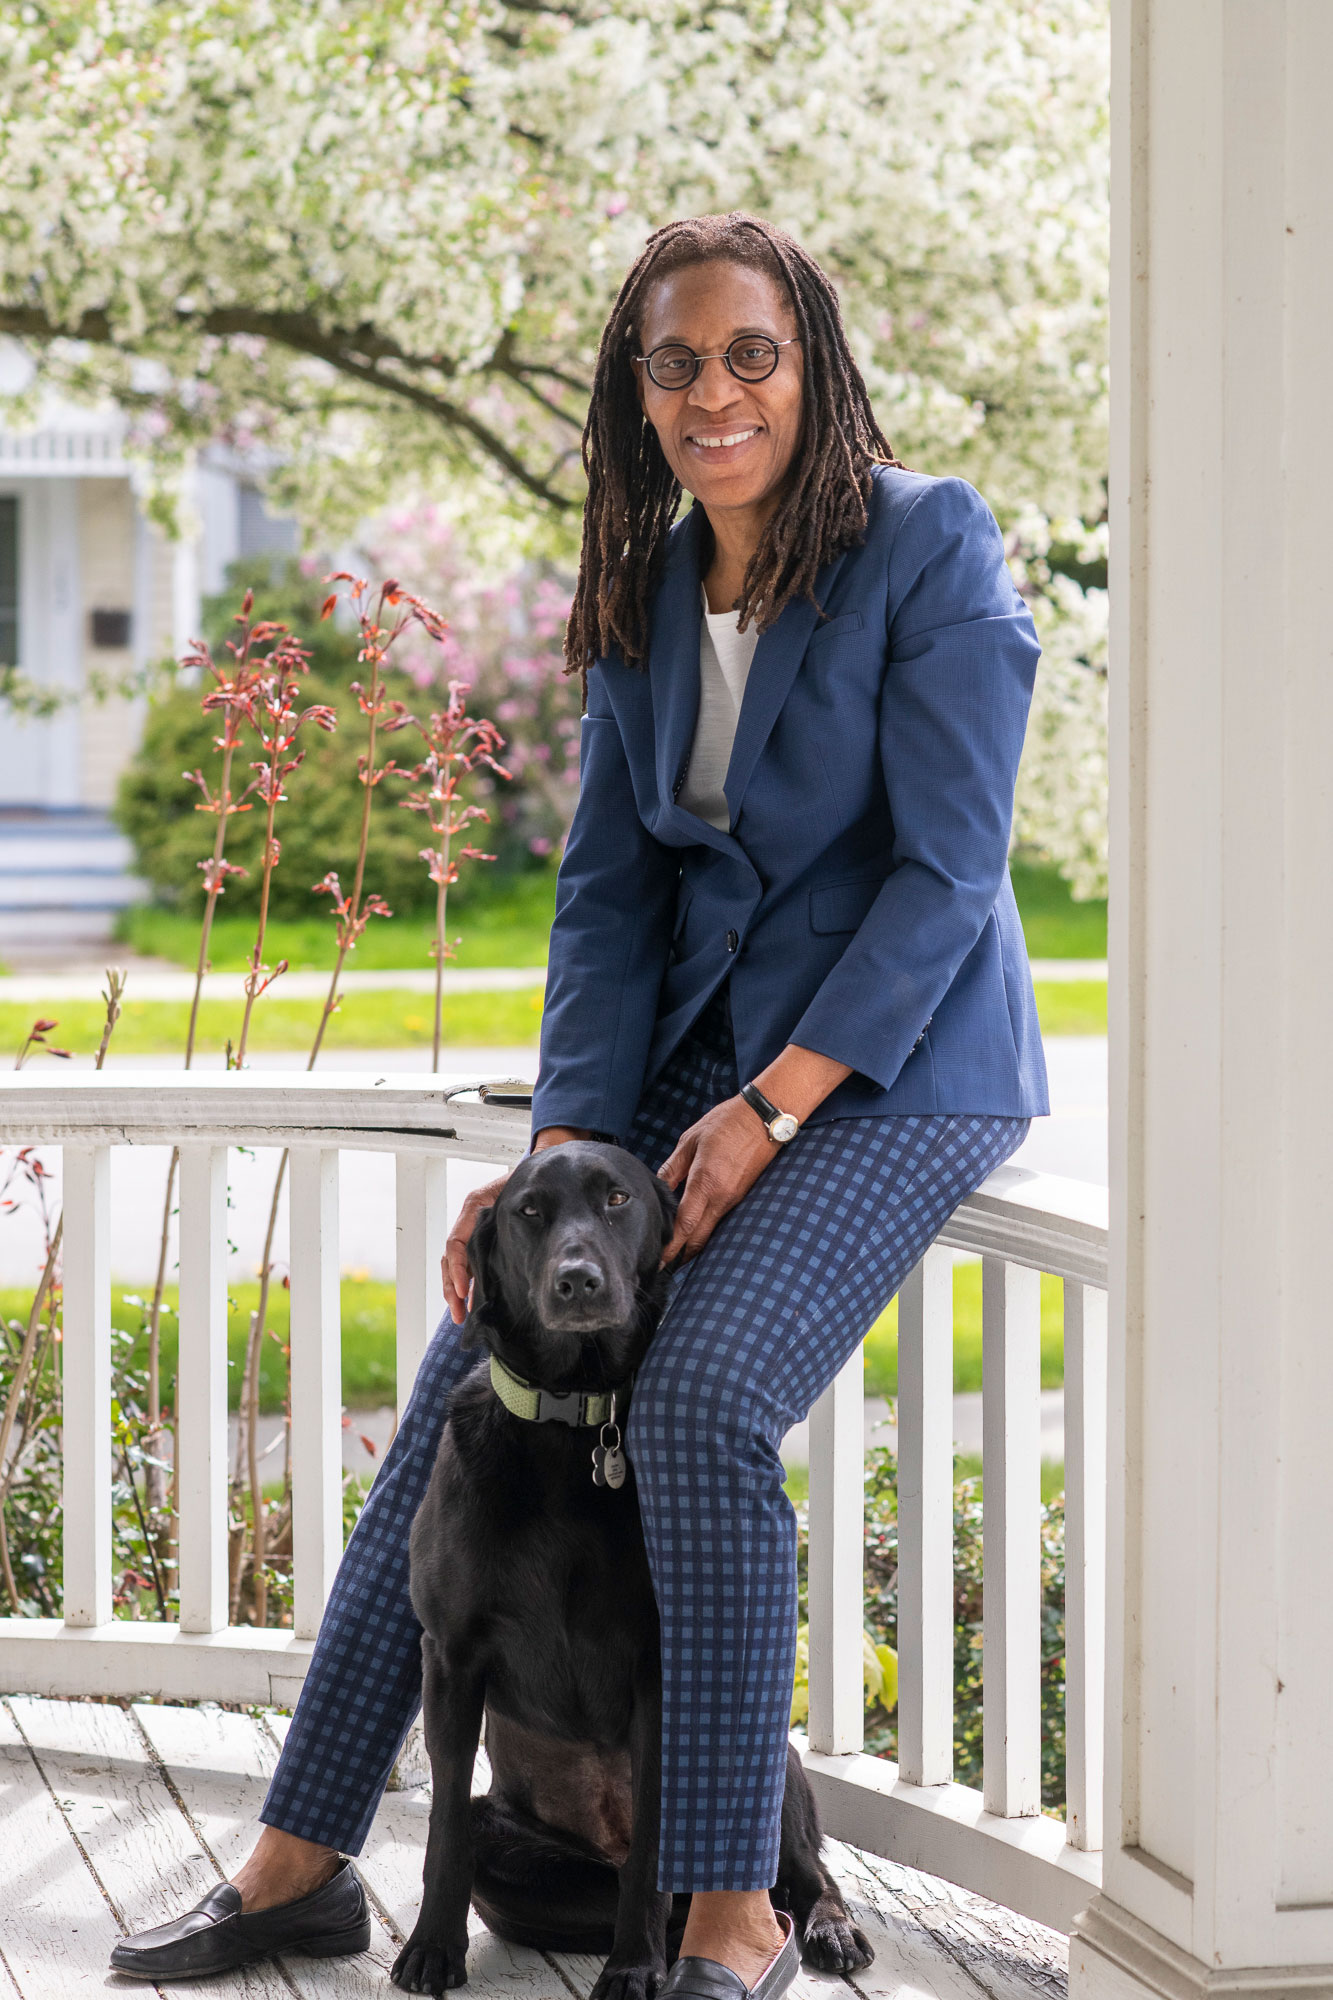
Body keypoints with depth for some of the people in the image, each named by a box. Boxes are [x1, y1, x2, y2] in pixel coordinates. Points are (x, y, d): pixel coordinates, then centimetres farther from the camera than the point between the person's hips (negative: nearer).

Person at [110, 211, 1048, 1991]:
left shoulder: (928, 548, -12)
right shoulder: (646, 594, 8)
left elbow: (948, 868, -15)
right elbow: (610, 888, 7)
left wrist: (773, 1110, -19)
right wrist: (563, 1148, -6)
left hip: (901, 1063, -7)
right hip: (704, 1047, 7)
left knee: (701, 1395, -27)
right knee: (469, 1382, -3)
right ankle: (305, 1857, 6)